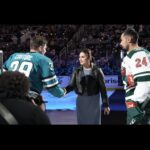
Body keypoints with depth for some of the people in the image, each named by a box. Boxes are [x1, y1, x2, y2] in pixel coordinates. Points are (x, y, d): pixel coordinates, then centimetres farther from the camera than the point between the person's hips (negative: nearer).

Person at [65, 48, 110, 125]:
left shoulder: (97, 71, -7)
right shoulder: (77, 71, 0)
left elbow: (103, 88, -5)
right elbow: (72, 85, -5)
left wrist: (106, 105, -5)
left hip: (94, 101, -2)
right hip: (81, 101, 2)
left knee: (94, 122, 5)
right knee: (82, 122, 10)